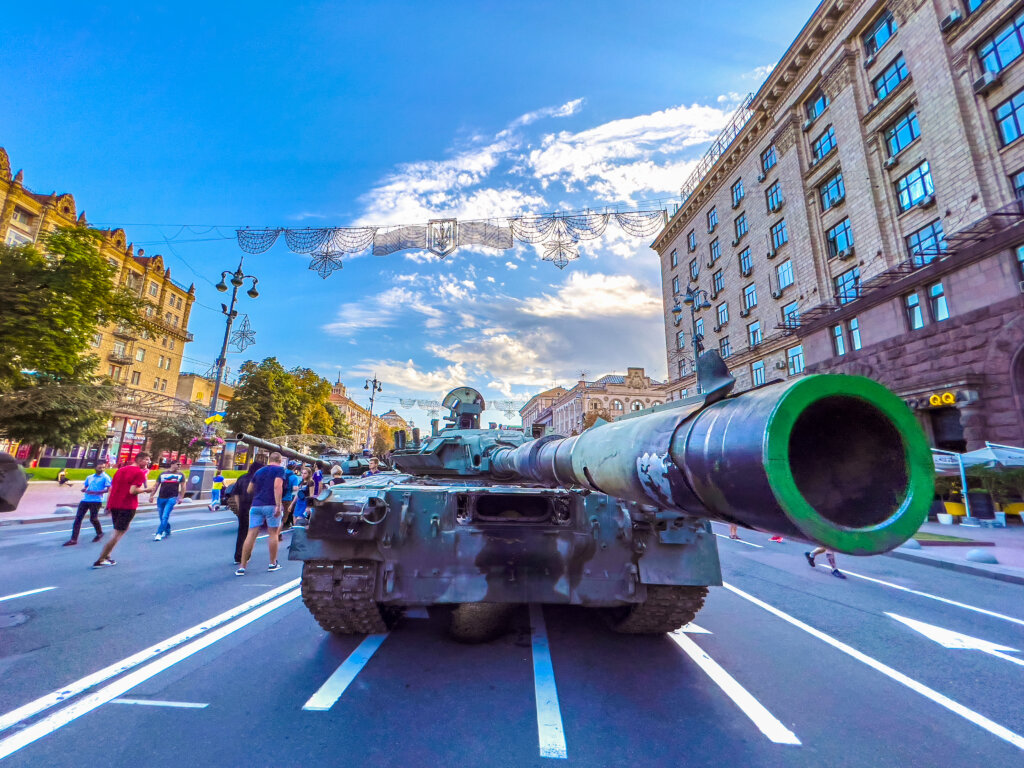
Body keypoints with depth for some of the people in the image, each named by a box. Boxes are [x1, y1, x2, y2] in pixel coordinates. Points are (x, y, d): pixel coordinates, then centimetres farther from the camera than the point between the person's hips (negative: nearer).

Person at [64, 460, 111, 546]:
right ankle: (73, 539, 4)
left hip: (96, 501, -6)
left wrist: (94, 492, -20)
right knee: (78, 518, 0)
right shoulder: (89, 477, 16)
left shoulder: (106, 477, -2)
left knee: (93, 519, -2)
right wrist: (84, 489, 0)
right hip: (85, 500, 6)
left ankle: (100, 533, 23)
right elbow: (84, 487, 23)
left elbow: (107, 489, -12)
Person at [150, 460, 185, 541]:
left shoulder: (180, 475, 8)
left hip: (172, 498, -3)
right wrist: (151, 495, 3)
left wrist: (181, 497, -2)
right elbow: (156, 486, 13)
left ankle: (159, 534, -10)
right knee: (162, 517, 10)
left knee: (165, 517, -13)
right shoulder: (162, 474, 11)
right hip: (161, 498, 3)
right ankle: (167, 531, 29)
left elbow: (183, 487, 7)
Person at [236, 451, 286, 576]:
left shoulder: (259, 471, 18)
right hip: (271, 505, -5)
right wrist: (278, 505, -20)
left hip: (256, 505, 5)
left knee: (251, 534, 4)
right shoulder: (280, 469, -1)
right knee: (273, 533, 6)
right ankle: (272, 564, 15)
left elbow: (249, 490, 22)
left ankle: (242, 567, 3)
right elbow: (277, 486, -16)